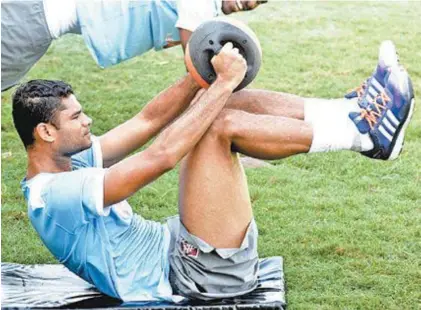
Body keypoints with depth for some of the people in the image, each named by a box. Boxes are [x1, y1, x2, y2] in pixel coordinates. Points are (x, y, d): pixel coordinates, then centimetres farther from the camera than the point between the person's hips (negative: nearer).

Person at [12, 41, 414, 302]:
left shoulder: (69, 161, 11)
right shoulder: (56, 195, -20)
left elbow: (149, 120, 12)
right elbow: (161, 155, -28)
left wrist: (206, 71, -1)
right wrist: (223, 83, -22)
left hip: (173, 246, 10)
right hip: (195, 273, -10)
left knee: (222, 107, 2)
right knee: (224, 125, -24)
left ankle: (356, 111, -4)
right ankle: (365, 133, -16)